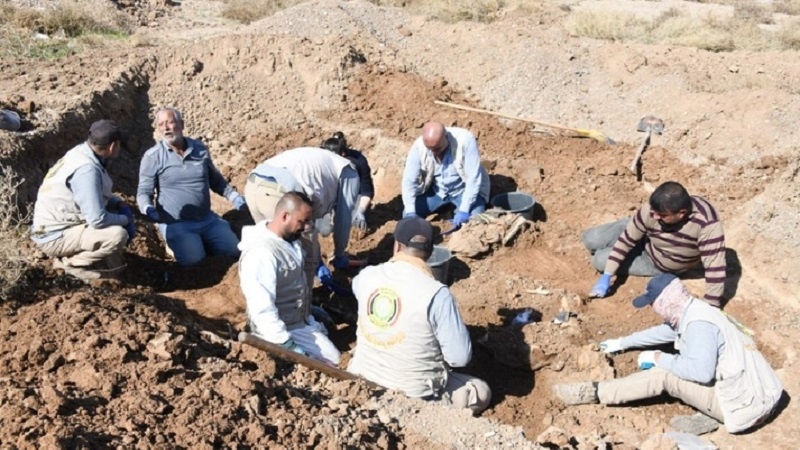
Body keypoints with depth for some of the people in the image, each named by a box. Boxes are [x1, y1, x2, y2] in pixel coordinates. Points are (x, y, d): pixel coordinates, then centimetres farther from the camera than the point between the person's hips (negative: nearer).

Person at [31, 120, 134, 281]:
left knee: (120, 210, 10)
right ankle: (72, 263, -6)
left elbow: (99, 194, 18)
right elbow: (97, 219, -29)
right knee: (118, 235, -27)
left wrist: (120, 204, 2)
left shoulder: (82, 153, 1)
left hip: (61, 224, 10)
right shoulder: (86, 169, -27)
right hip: (55, 236, -10)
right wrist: (125, 219, -10)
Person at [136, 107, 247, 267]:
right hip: (176, 223, -4)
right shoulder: (152, 156, -8)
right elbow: (144, 191, -5)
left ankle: (200, 240, 19)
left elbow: (216, 180, 17)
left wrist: (234, 197, 4)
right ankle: (175, 242, 8)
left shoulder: (200, 149, 4)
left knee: (235, 251, -5)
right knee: (193, 260, -25)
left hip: (208, 219, 4)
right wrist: (148, 209, -27)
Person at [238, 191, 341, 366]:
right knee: (332, 360, -14)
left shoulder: (288, 239, 0)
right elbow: (263, 312, -32)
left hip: (301, 320, 10)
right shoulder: (261, 254, -30)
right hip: (283, 330, -10)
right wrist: (290, 347, -31)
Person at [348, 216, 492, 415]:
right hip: (412, 393, -5)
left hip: (364, 380, 6)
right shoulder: (437, 294, -24)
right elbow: (460, 357, -18)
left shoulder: (366, 276, -9)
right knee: (481, 392, 14)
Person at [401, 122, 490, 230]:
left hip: (464, 189, -3)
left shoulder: (465, 140, -29)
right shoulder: (419, 146, -22)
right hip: (436, 190, 4)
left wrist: (464, 210, -31)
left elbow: (473, 178, -28)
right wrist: (410, 212, -29)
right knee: (407, 216, -7)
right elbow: (409, 180, -18)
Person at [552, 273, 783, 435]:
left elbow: (701, 370, -31)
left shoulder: (698, 323, -21)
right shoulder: (693, 313, 9)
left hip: (746, 404, -9)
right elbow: (663, 331, 25)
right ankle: (712, 414, 1)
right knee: (671, 366, 12)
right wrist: (623, 343, 34)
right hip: (756, 394, 9)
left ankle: (594, 393, -9)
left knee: (665, 375, -13)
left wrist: (658, 358, -16)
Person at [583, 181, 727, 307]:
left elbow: (715, 266, -38)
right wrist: (606, 277, -20)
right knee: (590, 239, -6)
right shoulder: (651, 210, -33)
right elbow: (625, 240, -20)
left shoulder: (706, 222, -43)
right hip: (642, 236, 2)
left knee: (600, 260, -10)